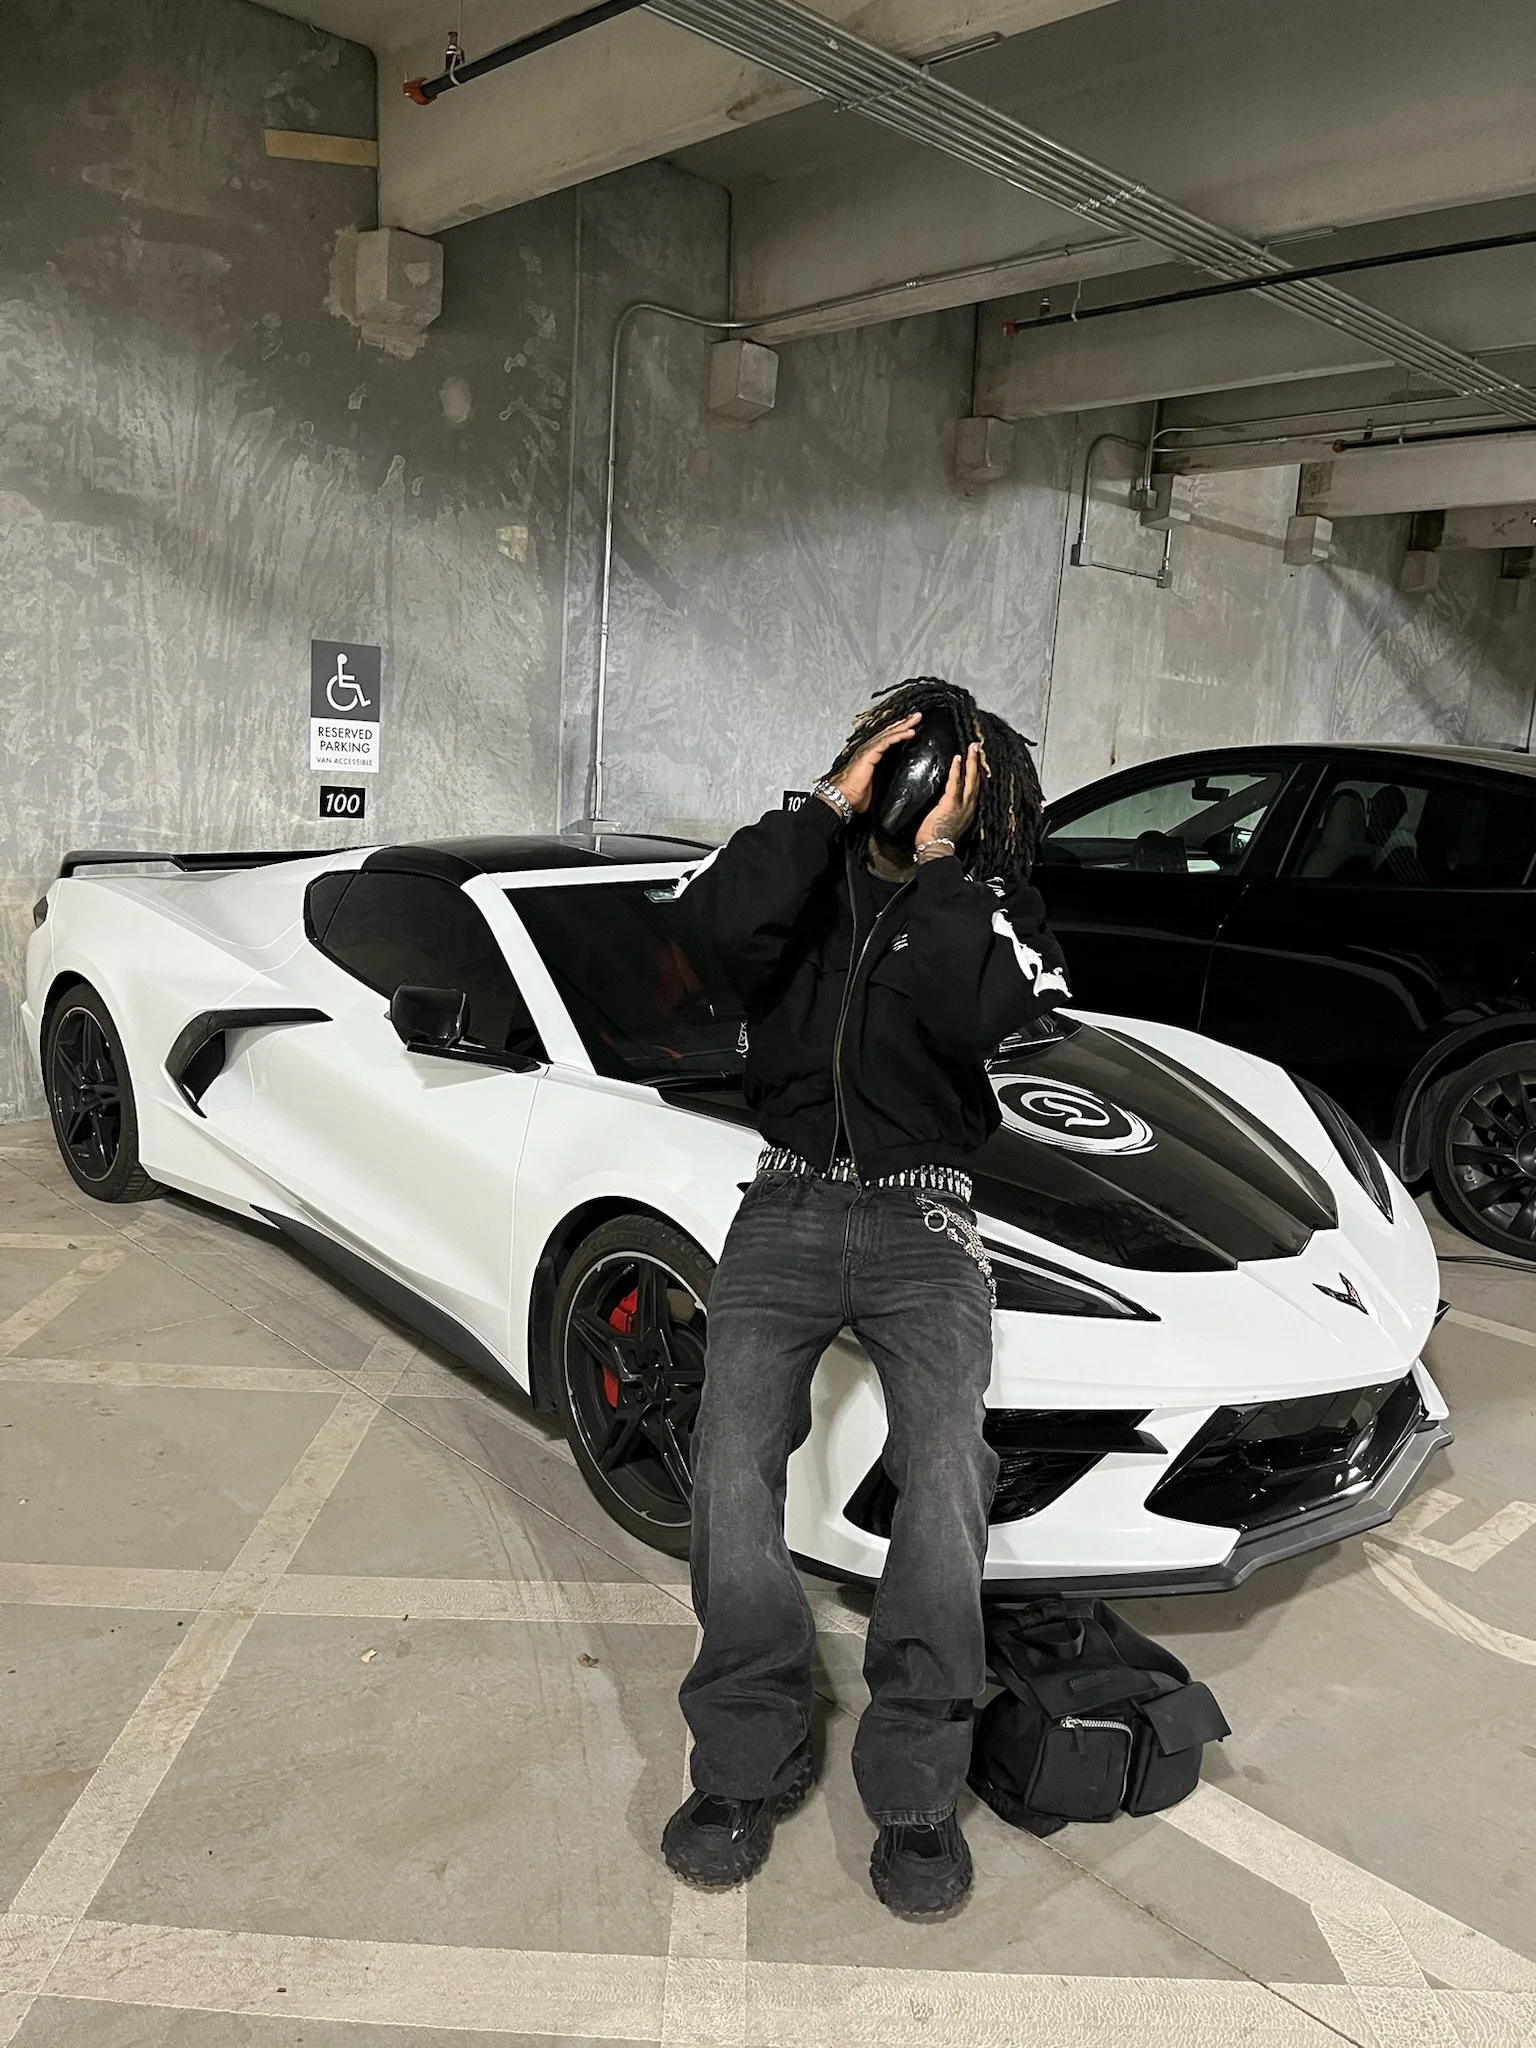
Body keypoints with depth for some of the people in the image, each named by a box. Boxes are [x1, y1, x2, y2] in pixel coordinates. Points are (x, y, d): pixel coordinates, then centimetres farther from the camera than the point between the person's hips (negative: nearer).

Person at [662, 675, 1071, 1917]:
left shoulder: (992, 905, 10)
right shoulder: (812, 873, 12)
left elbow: (975, 1013, -14)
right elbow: (717, 920, -13)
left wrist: (934, 856, -8)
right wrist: (838, 803, -8)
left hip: (923, 1222, -1)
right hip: (789, 1207, 1)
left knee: (947, 1476, -21)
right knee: (733, 1466, -17)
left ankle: (917, 1788, -4)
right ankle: (751, 1763, 0)